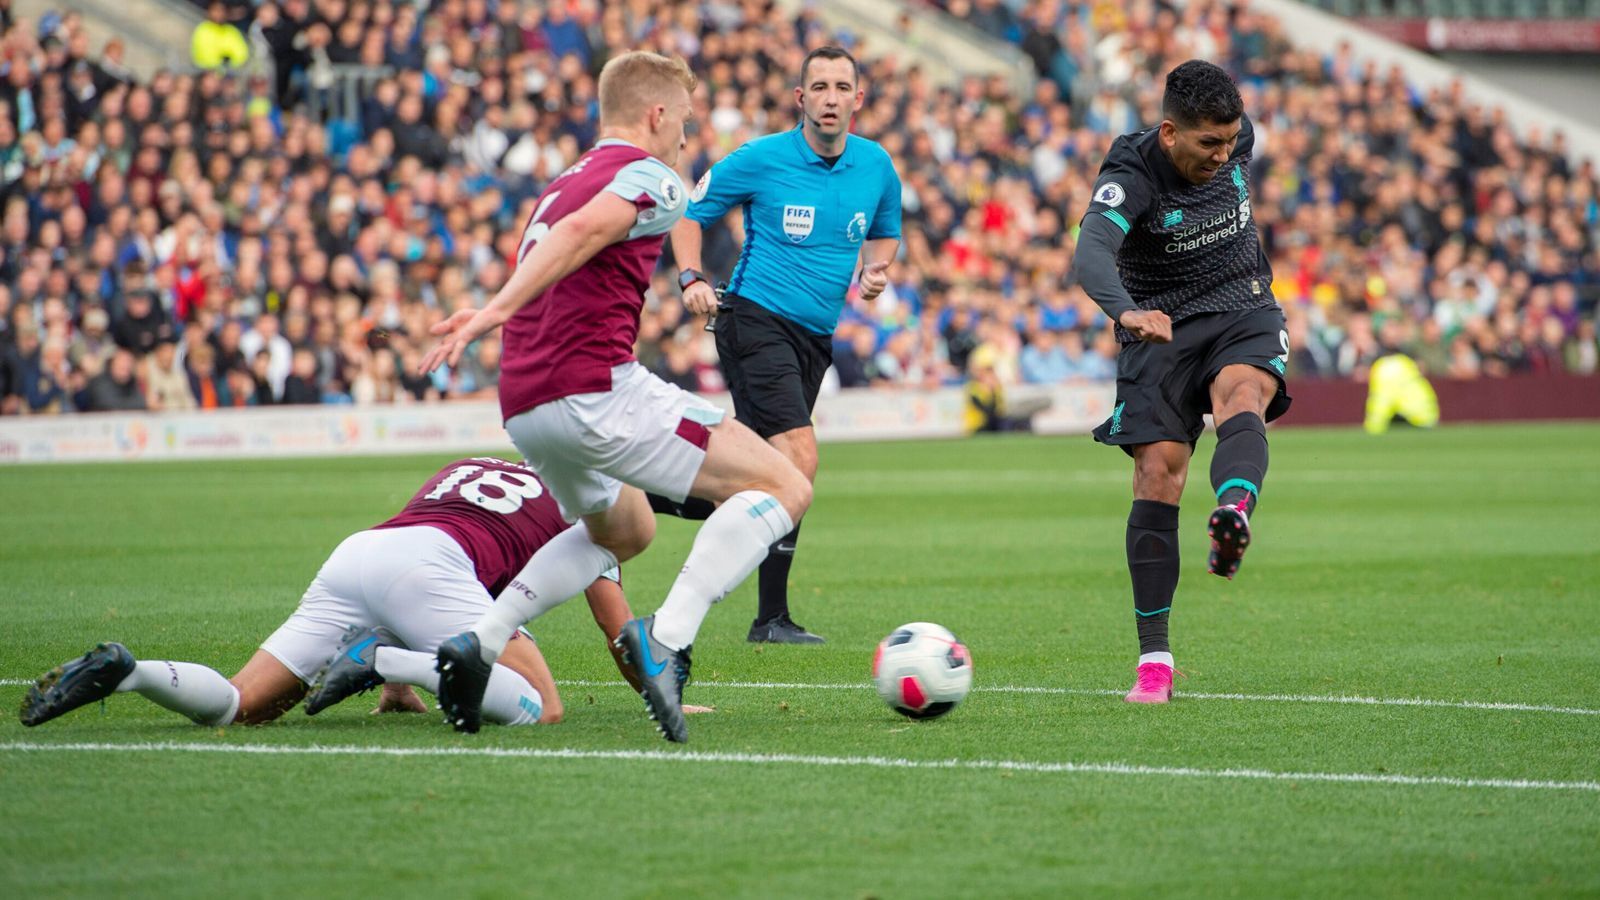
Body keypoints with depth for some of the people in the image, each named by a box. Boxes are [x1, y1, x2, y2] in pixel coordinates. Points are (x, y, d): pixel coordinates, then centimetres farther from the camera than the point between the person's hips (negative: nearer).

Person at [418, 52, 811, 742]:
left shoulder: (561, 186, 27)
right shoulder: (650, 177, -2)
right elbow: (582, 231, -20)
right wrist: (497, 311, -31)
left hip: (522, 409, 9)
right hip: (596, 386, -9)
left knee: (624, 531, 33)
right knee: (783, 486, -5)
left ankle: (480, 640, 15)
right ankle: (666, 636, -22)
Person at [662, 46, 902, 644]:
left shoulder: (877, 167, 6)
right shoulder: (762, 159, -8)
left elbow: (885, 232, 24)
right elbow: (689, 214, 3)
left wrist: (875, 270, 3)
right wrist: (691, 279, -13)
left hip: (816, 338, 7)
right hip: (756, 320, -7)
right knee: (799, 460, -20)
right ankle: (771, 618, -15)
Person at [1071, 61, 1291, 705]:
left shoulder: (1237, 140, -4)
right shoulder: (1130, 179, -21)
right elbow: (1091, 252, -41)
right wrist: (1126, 312, -61)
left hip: (1243, 312, 3)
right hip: (1162, 329, -3)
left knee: (1241, 401, -31)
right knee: (1157, 473, -13)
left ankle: (1234, 514, -64)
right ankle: (1154, 659, -7)